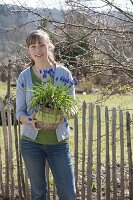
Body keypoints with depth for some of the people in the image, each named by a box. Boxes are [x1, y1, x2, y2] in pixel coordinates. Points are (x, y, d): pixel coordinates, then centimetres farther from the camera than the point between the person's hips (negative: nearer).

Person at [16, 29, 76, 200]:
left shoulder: (63, 73, -1)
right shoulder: (24, 76, 1)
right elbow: (19, 112, 3)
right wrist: (31, 121, -19)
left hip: (59, 141, 0)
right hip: (31, 141, 1)